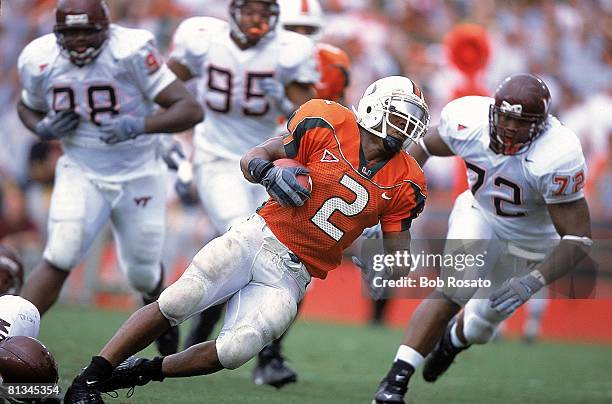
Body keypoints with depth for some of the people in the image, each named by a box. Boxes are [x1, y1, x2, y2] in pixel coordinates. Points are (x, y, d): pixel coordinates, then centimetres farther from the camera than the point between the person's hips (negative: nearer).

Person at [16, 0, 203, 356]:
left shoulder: (131, 52, -24)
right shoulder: (41, 60, -12)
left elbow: (191, 109, -24)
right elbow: (28, 108, 11)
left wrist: (139, 126, -38)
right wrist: (43, 128, -12)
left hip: (138, 177, -1)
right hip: (81, 175, 1)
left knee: (143, 273, 15)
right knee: (59, 260, -20)